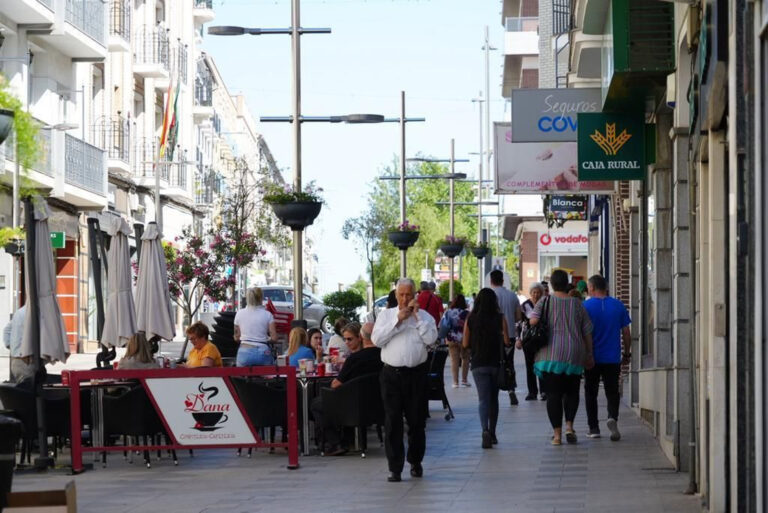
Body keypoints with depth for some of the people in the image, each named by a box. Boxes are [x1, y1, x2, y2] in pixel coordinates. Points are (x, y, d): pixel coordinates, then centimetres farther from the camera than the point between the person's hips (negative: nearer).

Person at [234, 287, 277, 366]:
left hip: (244, 352, 1)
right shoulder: (267, 315, 0)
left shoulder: (240, 313, 4)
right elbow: (274, 337, -4)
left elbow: (236, 337, 10)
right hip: (263, 352, -1)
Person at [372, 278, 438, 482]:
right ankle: (395, 467, 1)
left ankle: (415, 462, 26)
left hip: (416, 374, 0)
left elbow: (431, 339, -9)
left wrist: (417, 317, -8)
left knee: (417, 421, 8)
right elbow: (377, 339, -4)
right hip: (392, 374, 0)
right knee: (392, 422, -2)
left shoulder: (425, 317, 7)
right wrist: (398, 320, -9)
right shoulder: (386, 315, 9)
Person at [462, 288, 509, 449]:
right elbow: (506, 341, -7)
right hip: (496, 363, 1)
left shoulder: (470, 319, -3)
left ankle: (485, 430, -26)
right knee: (493, 398, 16)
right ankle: (492, 433, 23)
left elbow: (465, 344, -1)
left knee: (483, 399, -3)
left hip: (478, 364, -1)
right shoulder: (500, 318, -5)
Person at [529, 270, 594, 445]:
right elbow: (587, 332, 8)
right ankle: (569, 426, 0)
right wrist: (589, 355, 17)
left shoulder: (544, 302, 0)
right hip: (574, 356, 2)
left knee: (553, 394, 2)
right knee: (572, 392, 16)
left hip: (550, 355, -2)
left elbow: (533, 321, -15)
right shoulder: (577, 304, 6)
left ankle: (557, 433, -1)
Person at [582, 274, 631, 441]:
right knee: (612, 392, 7)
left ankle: (593, 428, 12)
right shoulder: (618, 306, 1)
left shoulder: (586, 306, -7)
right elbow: (626, 333, 4)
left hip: (592, 358, -2)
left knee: (591, 393, 11)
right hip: (613, 358, 2)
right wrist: (626, 354, 15)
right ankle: (613, 418, -20)